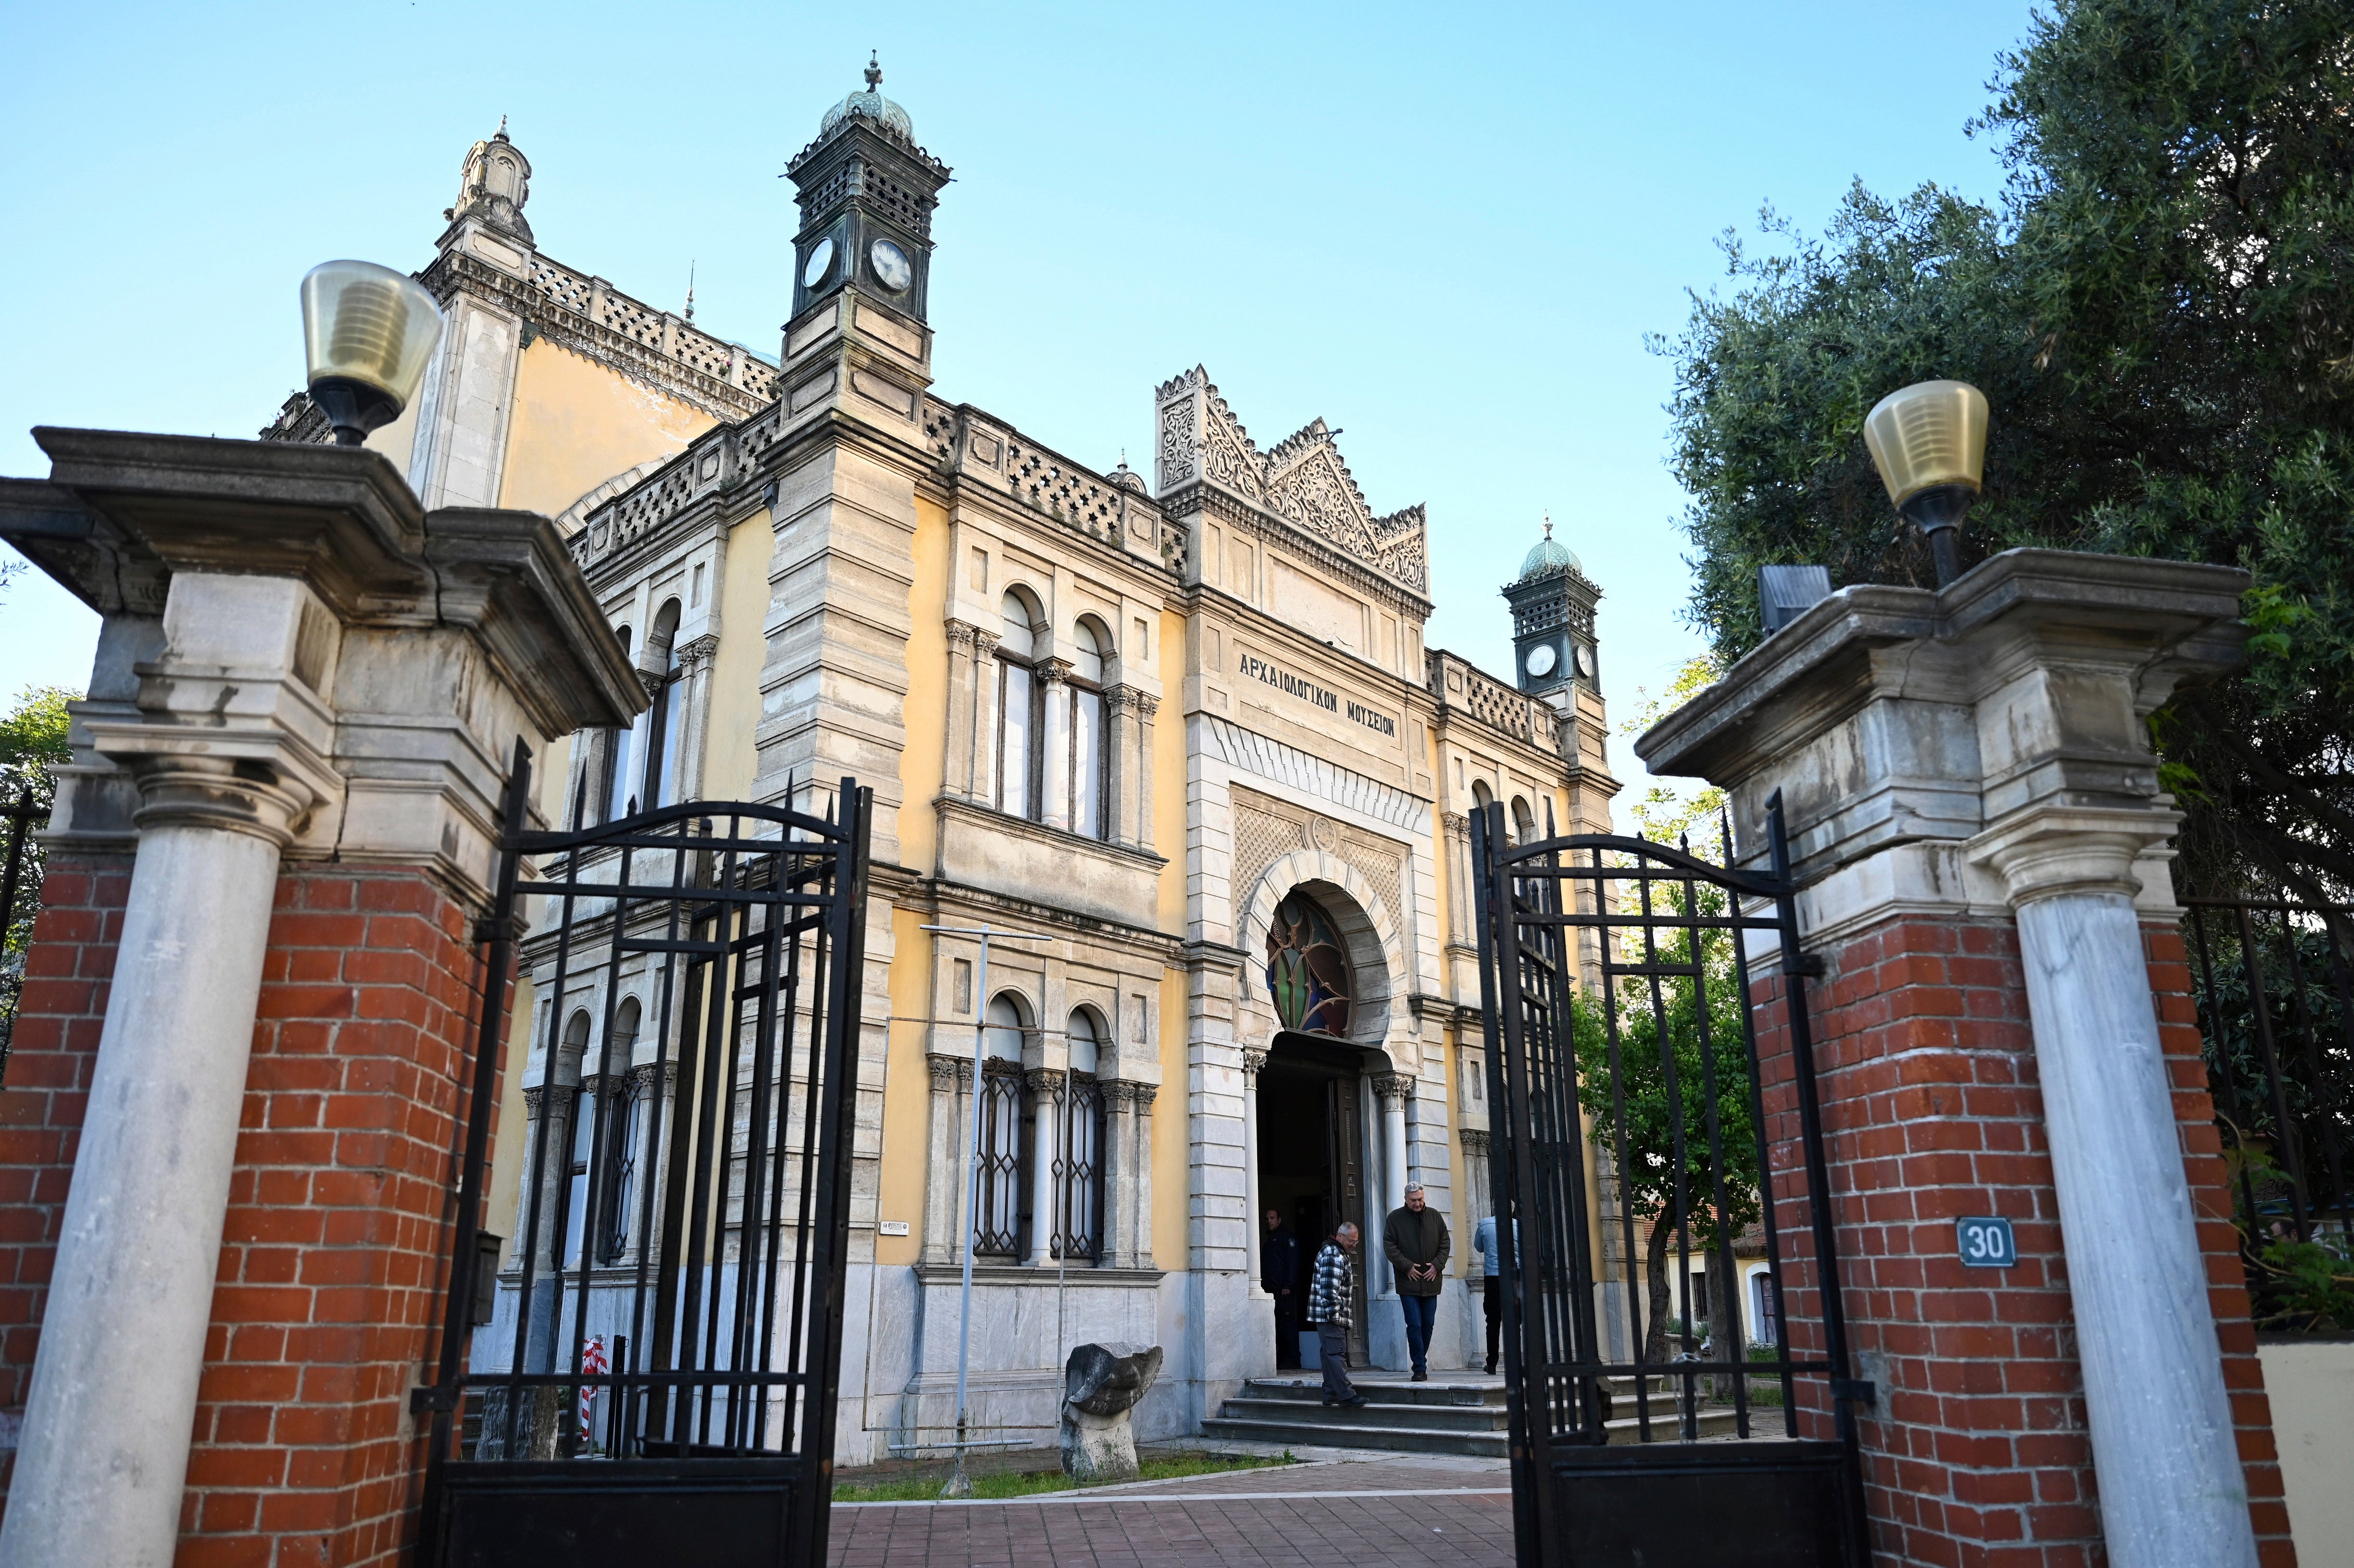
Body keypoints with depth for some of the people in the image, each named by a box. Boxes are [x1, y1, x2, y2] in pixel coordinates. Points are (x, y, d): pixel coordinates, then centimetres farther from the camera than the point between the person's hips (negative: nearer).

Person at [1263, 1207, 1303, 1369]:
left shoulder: (1288, 1237, -2)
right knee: (1276, 1326, 6)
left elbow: (1292, 1262, -11)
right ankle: (1281, 1360, 9)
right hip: (1272, 1290, 8)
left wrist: (1288, 1286, -19)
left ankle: (1293, 1361, -9)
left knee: (1288, 1324, -9)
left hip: (1285, 1290, -8)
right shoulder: (1268, 1240, 23)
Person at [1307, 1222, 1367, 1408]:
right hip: (1329, 1316, -11)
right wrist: (1334, 1314, -19)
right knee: (1336, 1353, -11)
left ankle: (1331, 1395, 15)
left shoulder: (1338, 1254, 20)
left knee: (1329, 1354, 11)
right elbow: (1329, 1289, -22)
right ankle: (1346, 1394, -13)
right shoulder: (1333, 1256, -15)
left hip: (1332, 1316, 11)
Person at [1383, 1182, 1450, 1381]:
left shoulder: (1434, 1216, 8)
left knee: (1428, 1325, 8)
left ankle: (1420, 1363, 22)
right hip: (1408, 1282, -3)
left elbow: (1445, 1243, 10)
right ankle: (1420, 1368, -4)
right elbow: (1389, 1246, -4)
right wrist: (1407, 1266, -12)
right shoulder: (1395, 1218, -1)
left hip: (1431, 1281, 3)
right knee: (1414, 1325, -8)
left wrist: (1437, 1265, -4)